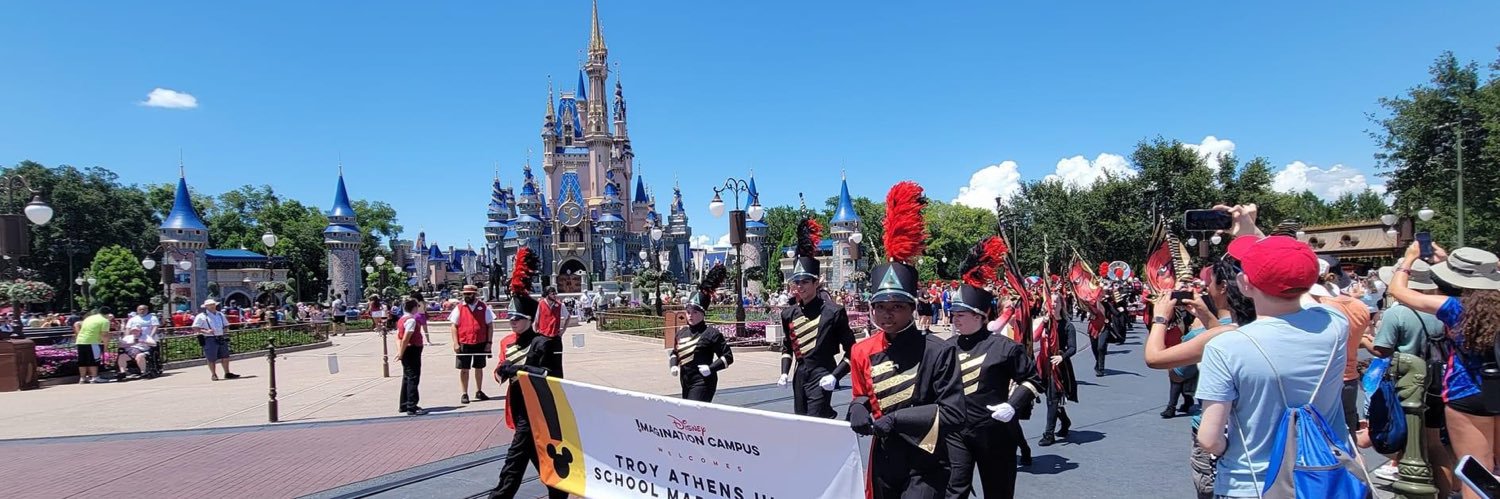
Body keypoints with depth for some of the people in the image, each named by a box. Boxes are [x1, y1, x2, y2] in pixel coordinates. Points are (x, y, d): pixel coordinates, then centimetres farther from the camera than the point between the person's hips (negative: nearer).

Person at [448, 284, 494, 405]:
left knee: (479, 368, 14)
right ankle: (464, 394, 13)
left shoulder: (484, 308, 1)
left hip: (481, 344, 1)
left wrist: (489, 342, -3)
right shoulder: (459, 308, 1)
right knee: (464, 369, 3)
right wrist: (456, 343, -8)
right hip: (464, 344, -1)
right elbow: (454, 326, 1)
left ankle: (479, 391, 28)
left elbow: (490, 326, 3)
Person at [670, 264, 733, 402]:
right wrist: (673, 365, 5)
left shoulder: (711, 333, -8)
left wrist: (711, 368, -18)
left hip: (703, 383, -7)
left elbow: (728, 357, -7)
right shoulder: (681, 332, 9)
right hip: (686, 382, 7)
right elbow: (675, 352, 25)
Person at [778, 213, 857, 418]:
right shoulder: (788, 314, 6)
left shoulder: (834, 312, -10)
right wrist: (784, 372, 7)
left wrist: (835, 375, -16)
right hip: (800, 377, 6)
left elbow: (851, 351, -5)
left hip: (821, 378, -6)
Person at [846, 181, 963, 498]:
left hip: (925, 464, -5)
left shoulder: (939, 351, -15)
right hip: (884, 461, 5)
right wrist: (859, 408, -10)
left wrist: (897, 418, -24)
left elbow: (954, 414, -18)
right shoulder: (862, 352, -2)